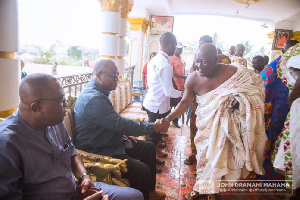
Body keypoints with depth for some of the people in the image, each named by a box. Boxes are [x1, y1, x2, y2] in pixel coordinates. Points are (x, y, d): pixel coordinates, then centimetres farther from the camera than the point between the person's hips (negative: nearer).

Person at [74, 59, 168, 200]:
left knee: (149, 148, 11)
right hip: (98, 151, -10)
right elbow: (120, 123, -27)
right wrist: (153, 127, -19)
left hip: (111, 142, 11)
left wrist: (123, 133, 5)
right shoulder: (93, 99, -27)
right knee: (142, 170, -23)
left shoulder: (100, 92, 7)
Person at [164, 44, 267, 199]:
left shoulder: (232, 72, -20)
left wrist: (239, 99, -26)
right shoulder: (193, 79, -14)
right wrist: (168, 118, -19)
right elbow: (184, 103, -7)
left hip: (228, 124, -2)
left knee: (225, 155, 7)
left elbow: (252, 89, -6)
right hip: (207, 125, 2)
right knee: (205, 155, 9)